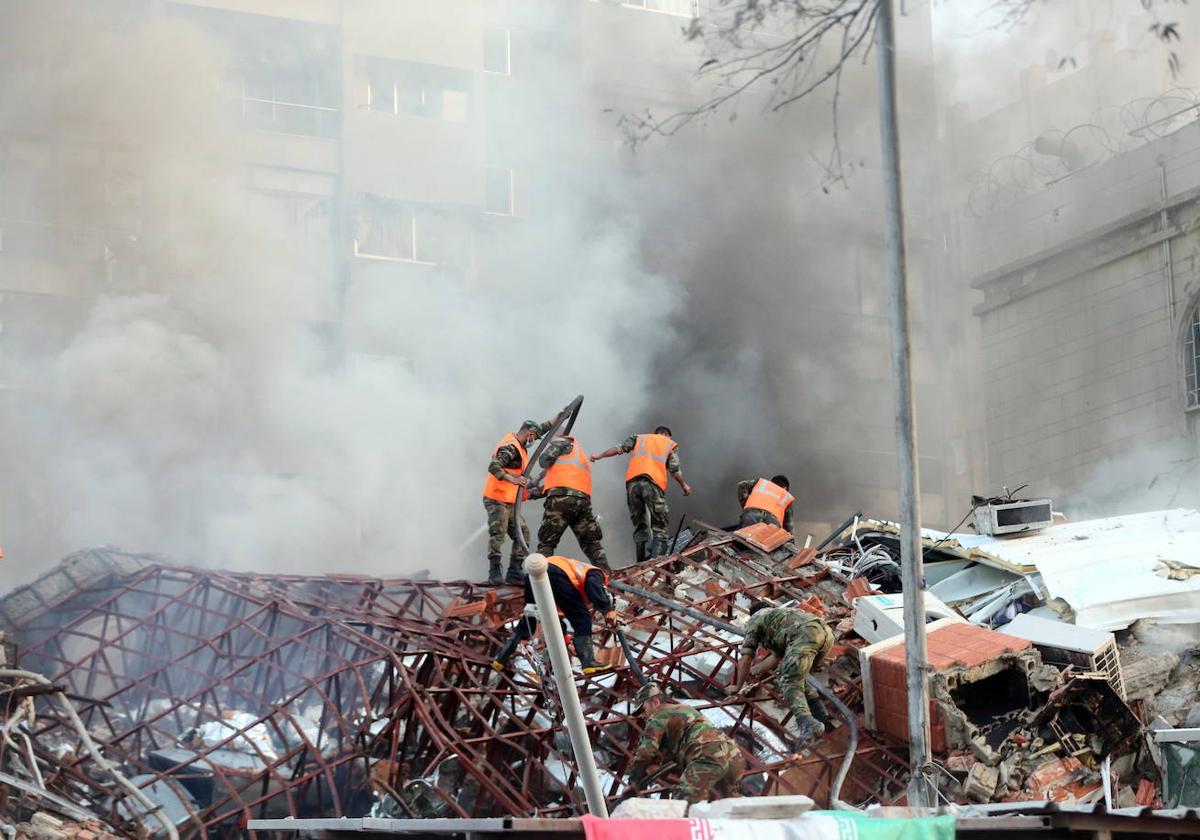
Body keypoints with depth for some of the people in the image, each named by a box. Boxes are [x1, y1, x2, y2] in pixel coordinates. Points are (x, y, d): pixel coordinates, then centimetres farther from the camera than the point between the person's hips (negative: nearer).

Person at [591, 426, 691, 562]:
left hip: (632, 481, 3)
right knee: (659, 528, -1)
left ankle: (641, 563, 1)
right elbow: (674, 470, 10)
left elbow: (619, 448, 17)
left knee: (639, 525, 12)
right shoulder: (671, 445, 22)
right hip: (653, 483, -3)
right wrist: (684, 485, 24)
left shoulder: (639, 438, 28)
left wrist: (599, 456, 26)